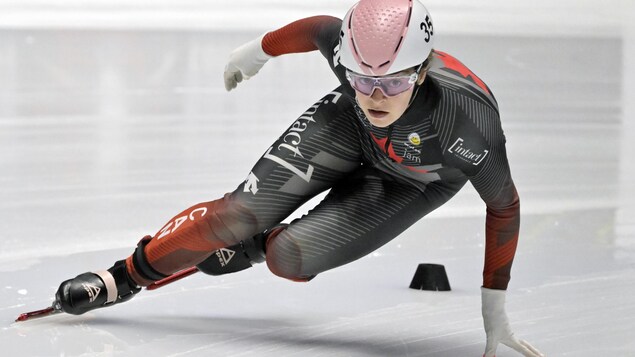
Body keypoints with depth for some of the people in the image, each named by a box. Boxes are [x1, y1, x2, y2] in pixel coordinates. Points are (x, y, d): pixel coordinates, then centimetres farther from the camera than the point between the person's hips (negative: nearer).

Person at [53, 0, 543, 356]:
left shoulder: (468, 121, -42)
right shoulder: (346, 47, -34)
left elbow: (505, 205, -25)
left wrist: (494, 308, -20)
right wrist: (259, 50, 10)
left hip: (412, 182, -2)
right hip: (348, 128, 2)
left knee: (290, 256, -19)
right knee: (240, 212, -13)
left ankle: (248, 249, 17)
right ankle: (124, 278, 7)